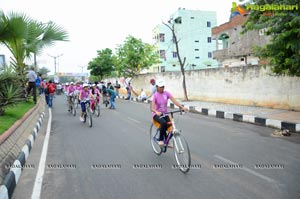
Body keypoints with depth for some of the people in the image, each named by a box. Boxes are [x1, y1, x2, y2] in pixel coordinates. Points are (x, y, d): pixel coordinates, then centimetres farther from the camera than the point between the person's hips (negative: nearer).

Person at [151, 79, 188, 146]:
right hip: (157, 114, -4)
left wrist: (182, 107, -29)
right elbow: (153, 108, -22)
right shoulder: (155, 95, -12)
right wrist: (157, 112, -44)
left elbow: (174, 100, -14)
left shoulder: (166, 93, -3)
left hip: (165, 114, 4)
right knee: (164, 123, -35)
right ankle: (161, 140, -14)